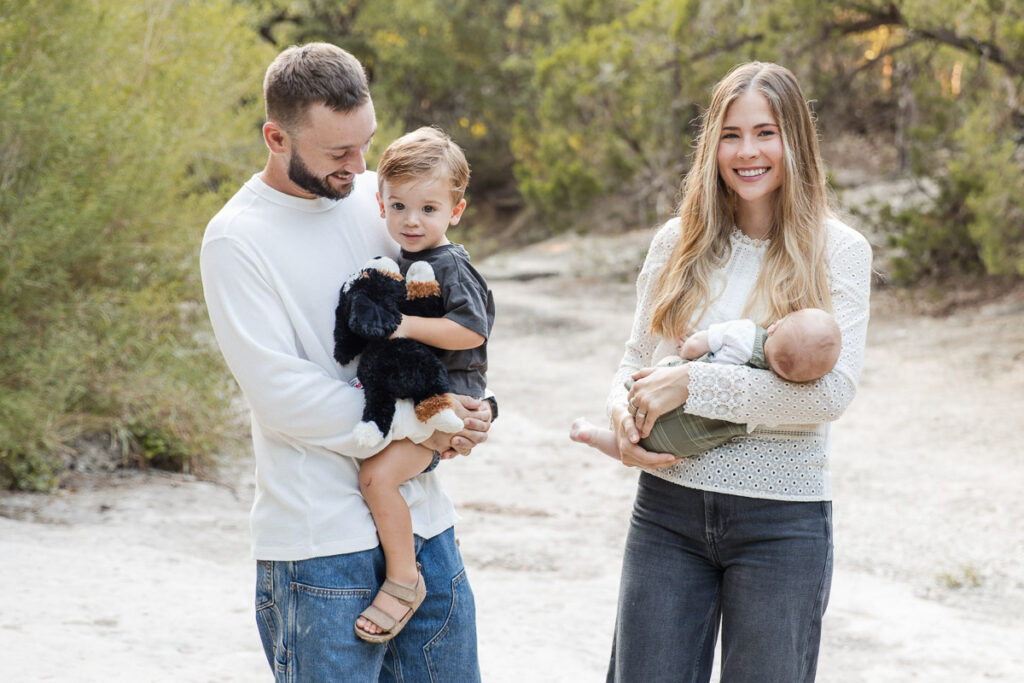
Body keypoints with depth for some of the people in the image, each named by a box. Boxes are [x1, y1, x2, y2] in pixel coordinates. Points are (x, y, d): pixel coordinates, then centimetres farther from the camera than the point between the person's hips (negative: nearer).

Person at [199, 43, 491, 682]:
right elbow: (282, 394, -16)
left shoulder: (374, 194, 8)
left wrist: (464, 405, -3)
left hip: (424, 517, 6)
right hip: (323, 539, -6)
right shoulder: (236, 240, -11)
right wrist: (417, 424, -11)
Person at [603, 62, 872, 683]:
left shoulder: (838, 251, -4)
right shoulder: (678, 242, 7)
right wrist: (625, 414, -10)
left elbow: (833, 391, -15)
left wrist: (692, 383, -18)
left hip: (782, 521, -3)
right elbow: (636, 360, 14)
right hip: (668, 509, 3)